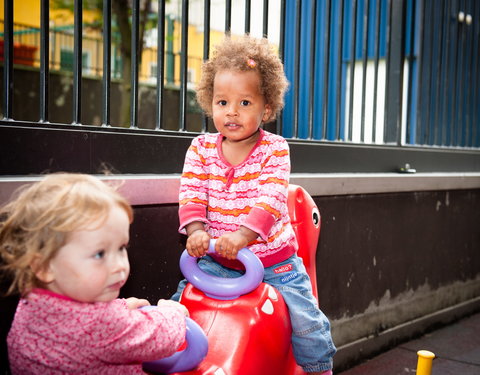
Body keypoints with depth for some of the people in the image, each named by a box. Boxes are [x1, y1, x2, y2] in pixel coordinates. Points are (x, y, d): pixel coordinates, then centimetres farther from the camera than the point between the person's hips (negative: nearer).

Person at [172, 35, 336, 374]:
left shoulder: (274, 149, -11)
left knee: (306, 319, -3)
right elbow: (191, 193, -10)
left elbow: (271, 198, -23)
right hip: (217, 260, 2)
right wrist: (196, 230, -29)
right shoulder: (201, 149, -2)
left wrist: (243, 235, -38)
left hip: (273, 260, -2)